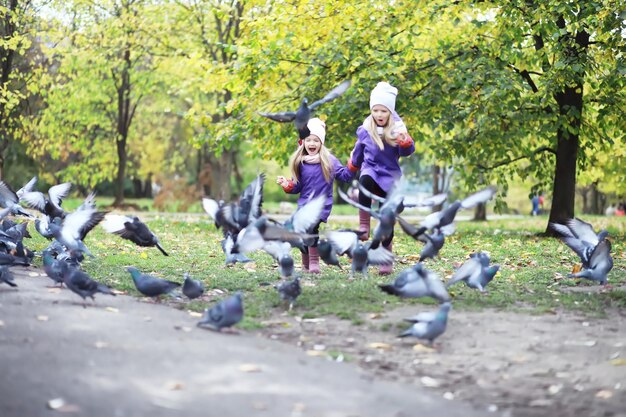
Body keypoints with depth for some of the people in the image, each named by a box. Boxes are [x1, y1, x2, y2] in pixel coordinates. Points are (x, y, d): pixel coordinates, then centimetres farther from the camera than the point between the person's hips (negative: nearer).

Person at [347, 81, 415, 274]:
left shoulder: (397, 130, -7)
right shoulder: (365, 130, -1)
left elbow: (407, 151, -20)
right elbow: (358, 151, 18)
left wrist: (405, 141, -40)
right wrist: (353, 164, 33)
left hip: (390, 176, 0)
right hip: (371, 171, 0)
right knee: (365, 181, -38)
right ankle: (363, 226, -35)